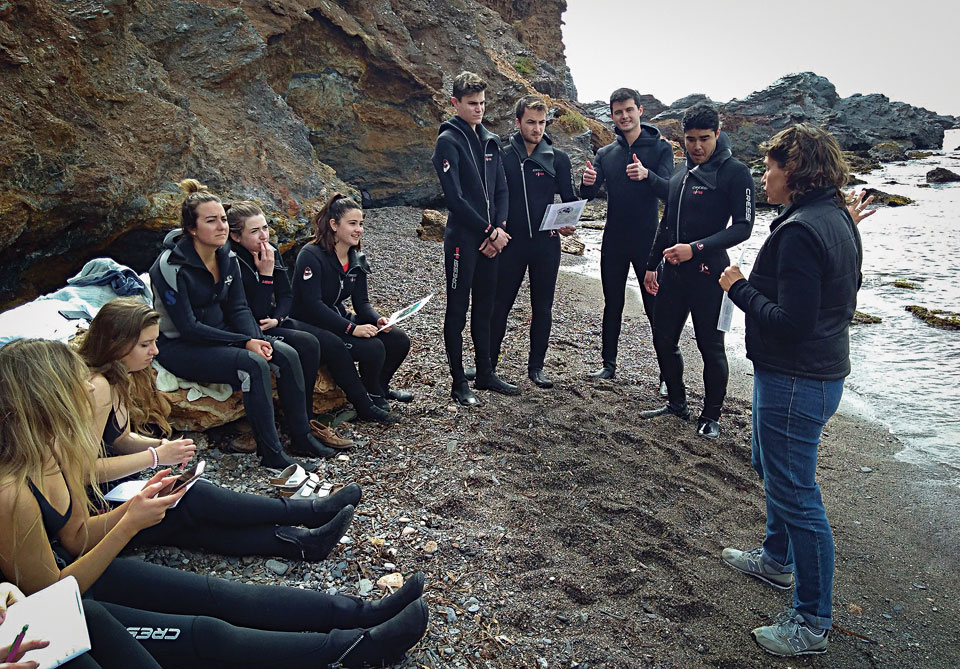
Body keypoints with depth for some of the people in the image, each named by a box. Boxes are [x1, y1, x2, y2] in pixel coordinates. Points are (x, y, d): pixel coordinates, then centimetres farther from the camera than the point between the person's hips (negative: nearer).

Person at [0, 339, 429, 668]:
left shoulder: (53, 452, -4)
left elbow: (77, 537, 4)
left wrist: (135, 506, -11)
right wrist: (130, 525, -24)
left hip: (77, 573, 8)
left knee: (217, 594, -2)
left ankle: (362, 613, 0)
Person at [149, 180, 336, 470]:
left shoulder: (227, 257, 1)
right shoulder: (171, 267, -20)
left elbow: (238, 308, 2)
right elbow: (187, 327, -22)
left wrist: (256, 338, -18)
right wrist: (244, 342, -25)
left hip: (219, 334, 7)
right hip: (178, 346, -7)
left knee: (286, 354, -14)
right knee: (253, 365, -31)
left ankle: (302, 437, -3)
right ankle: (271, 453, -20)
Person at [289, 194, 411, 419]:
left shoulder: (356, 259, 4)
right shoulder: (311, 256, -19)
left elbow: (361, 302, 4)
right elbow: (313, 305, -26)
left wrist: (377, 319, -18)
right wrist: (352, 328, -33)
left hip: (340, 320, 8)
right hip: (310, 326, -8)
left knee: (399, 340, -5)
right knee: (373, 348, -27)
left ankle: (380, 386, 19)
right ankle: (373, 398, 1)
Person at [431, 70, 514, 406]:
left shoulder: (490, 141, 14)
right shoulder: (448, 141, -8)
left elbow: (501, 190, 12)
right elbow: (454, 197, -15)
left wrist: (498, 228, -4)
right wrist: (487, 231, -12)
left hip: (491, 239, 7)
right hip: (462, 237, -7)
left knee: (484, 310, 14)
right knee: (457, 311, 2)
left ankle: (486, 374, 25)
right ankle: (459, 383, 9)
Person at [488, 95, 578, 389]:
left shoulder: (557, 158, 5)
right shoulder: (502, 156, 2)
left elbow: (569, 197, 8)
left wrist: (569, 222, -12)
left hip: (546, 243, 2)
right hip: (511, 242, -1)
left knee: (543, 307, 8)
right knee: (500, 304, 3)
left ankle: (536, 367, 20)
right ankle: (488, 363, 17)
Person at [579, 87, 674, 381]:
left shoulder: (660, 148, -1)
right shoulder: (605, 153, 8)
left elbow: (669, 191, -13)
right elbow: (588, 195, 0)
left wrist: (647, 175, -34)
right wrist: (587, 183, -24)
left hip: (647, 241, -3)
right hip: (613, 241, 4)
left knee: (655, 307, 0)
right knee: (612, 304, 11)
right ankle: (609, 364, 22)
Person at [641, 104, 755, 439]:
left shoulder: (734, 172, -9)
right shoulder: (680, 172, 11)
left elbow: (742, 226, -15)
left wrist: (695, 248, -24)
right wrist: (651, 265, 18)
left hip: (708, 273, -7)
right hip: (673, 271, 7)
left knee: (711, 347, 3)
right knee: (664, 340, 11)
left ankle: (711, 416, 19)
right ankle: (677, 403, 30)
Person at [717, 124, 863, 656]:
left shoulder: (799, 231, -23)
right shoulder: (838, 219, 8)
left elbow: (790, 323, -27)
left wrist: (739, 288, -15)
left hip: (794, 382, -11)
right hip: (824, 369, 11)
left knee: (796, 495, 0)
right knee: (773, 469, 27)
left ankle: (812, 622, 15)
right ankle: (777, 560, 48)